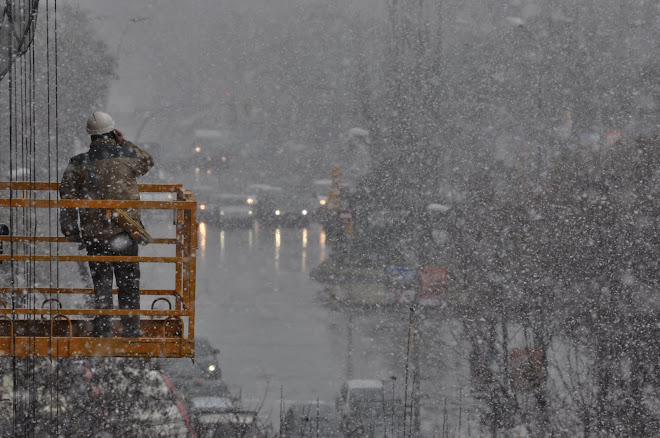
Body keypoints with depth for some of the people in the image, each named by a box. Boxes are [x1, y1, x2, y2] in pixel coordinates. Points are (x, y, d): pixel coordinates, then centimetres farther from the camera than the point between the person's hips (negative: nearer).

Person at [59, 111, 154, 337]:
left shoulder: (78, 164, -3)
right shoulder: (128, 156, -2)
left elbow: (67, 197, -1)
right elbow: (147, 161, 21)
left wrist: (69, 230, 7)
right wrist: (123, 142, 22)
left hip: (94, 233, 0)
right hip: (125, 231, 0)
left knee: (101, 280, 10)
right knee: (128, 281, 11)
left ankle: (102, 329, 7)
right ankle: (131, 328, 14)